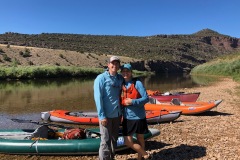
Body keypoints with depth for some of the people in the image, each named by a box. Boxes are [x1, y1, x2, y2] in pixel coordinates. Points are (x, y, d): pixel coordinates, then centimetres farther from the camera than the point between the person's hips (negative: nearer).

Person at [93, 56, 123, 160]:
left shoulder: (120, 78, 7)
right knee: (106, 141, 0)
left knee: (114, 139, 17)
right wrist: (101, 116, -18)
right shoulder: (101, 78, -10)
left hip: (117, 114, 6)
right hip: (106, 115, -6)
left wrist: (121, 112, 8)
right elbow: (98, 98, -14)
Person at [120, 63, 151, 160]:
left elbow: (146, 98, -13)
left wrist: (133, 102, -23)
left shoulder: (137, 83, -10)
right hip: (127, 118, 4)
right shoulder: (121, 84, 3)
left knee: (140, 139, 14)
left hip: (139, 117, -4)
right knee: (128, 142, 3)